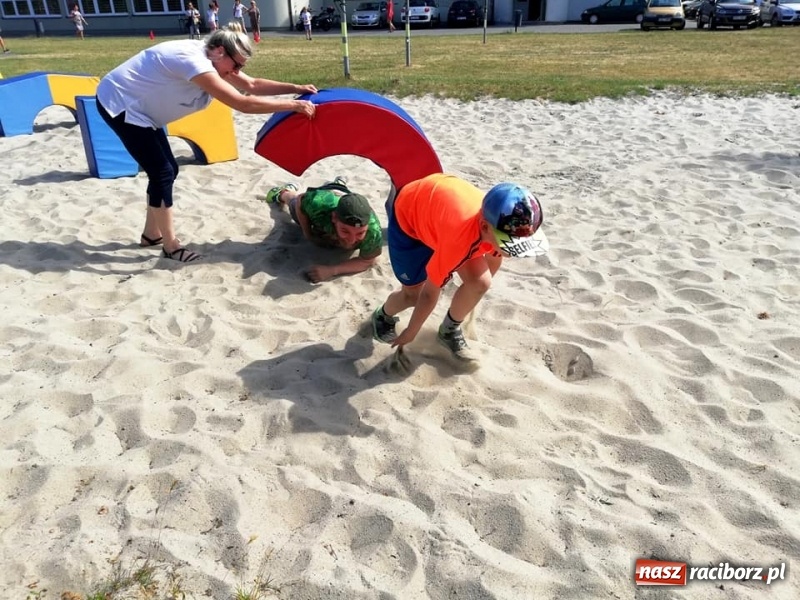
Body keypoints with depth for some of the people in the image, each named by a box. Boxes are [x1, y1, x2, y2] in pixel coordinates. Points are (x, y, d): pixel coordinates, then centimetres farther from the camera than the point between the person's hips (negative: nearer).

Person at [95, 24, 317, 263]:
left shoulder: (211, 58, -2)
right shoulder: (194, 61, -31)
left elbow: (252, 85, 3)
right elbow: (242, 103, -37)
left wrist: (296, 88, -5)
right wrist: (293, 105, -34)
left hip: (137, 105, 10)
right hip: (118, 102, -10)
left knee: (166, 169, 11)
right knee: (162, 172, -11)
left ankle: (152, 233, 26)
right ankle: (171, 246, 1)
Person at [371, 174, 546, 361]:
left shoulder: (500, 224, -26)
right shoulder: (459, 237, -44)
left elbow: (494, 258, 0)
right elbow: (430, 292, -28)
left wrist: (474, 294, 17)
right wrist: (411, 333, -13)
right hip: (407, 213, -5)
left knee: (480, 282, -12)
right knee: (413, 294, -3)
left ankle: (450, 331, 14)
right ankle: (382, 317, 33)